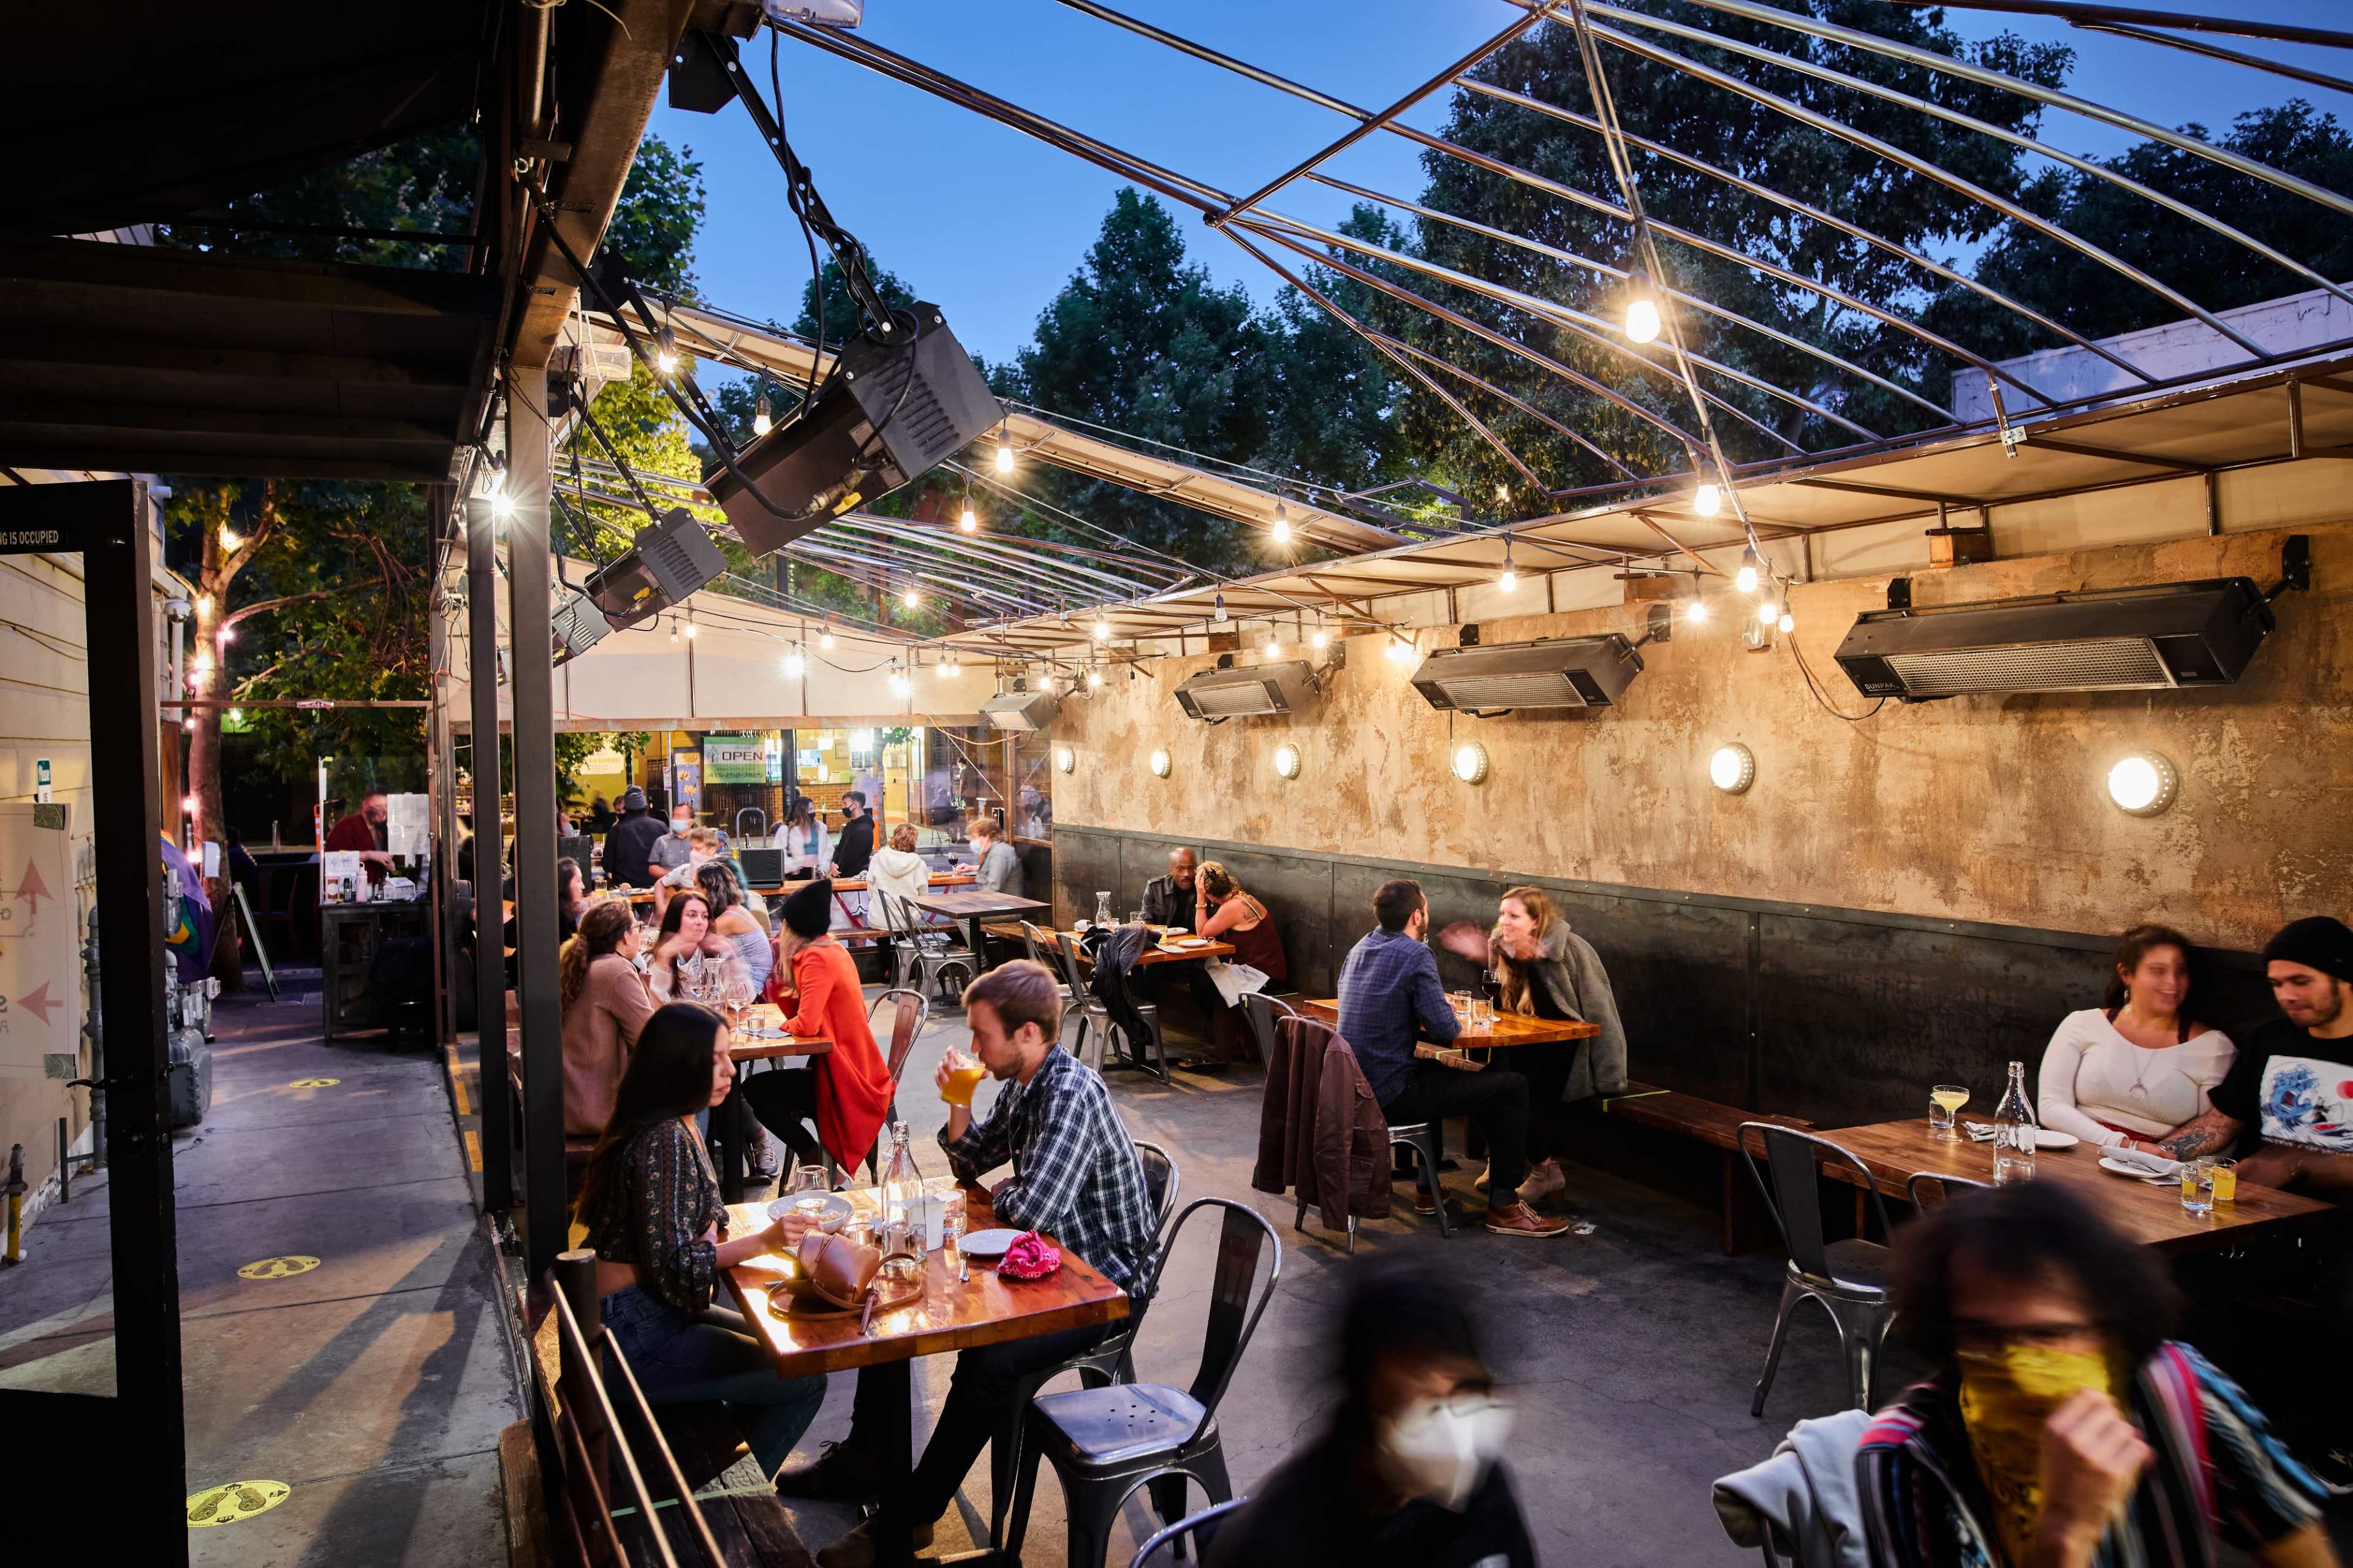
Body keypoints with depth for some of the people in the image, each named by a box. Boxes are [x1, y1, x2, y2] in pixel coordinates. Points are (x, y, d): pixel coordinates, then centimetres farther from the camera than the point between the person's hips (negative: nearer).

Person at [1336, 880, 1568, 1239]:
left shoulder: (1359, 950, 10)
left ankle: (1428, 1190, 38)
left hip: (1356, 1087, 9)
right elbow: (1445, 1030, -18)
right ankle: (1504, 1206, 6)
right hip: (1393, 1095, -9)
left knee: (1438, 1072, 37)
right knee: (1513, 1087, -1)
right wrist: (1453, 1017, 5)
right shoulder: (1415, 956, -16)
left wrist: (1437, 1007, 16)